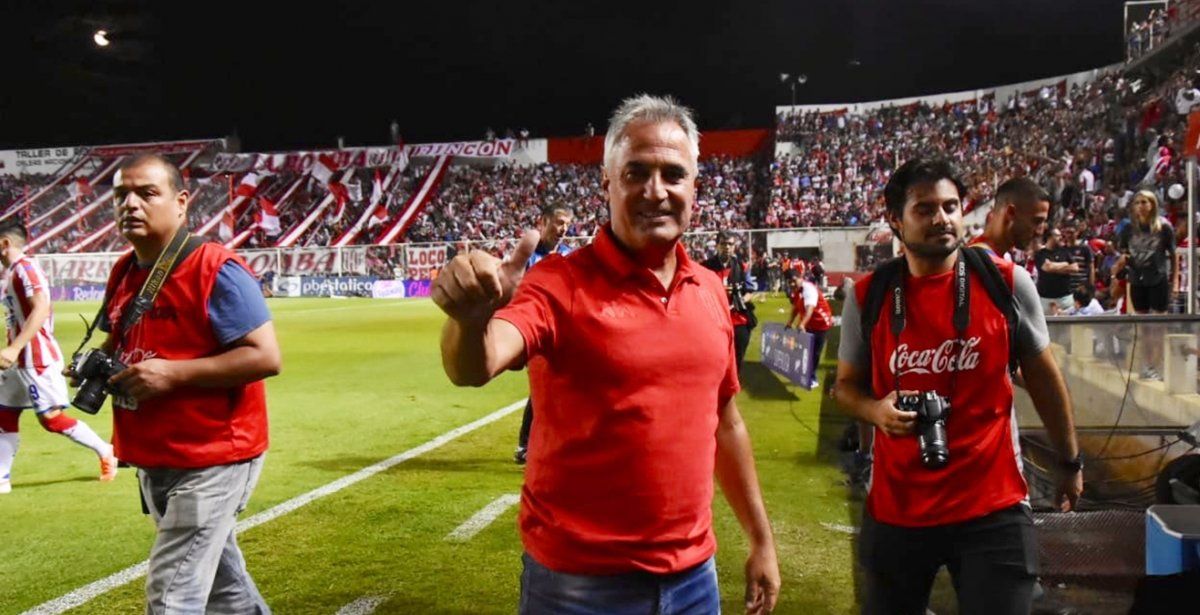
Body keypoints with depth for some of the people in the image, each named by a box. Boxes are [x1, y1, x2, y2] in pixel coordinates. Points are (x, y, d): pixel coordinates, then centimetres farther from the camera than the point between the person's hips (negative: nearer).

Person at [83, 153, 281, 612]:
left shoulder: (215, 270, -18)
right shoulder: (123, 273, 7)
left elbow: (266, 357, -24)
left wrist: (173, 373, -27)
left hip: (213, 459, -8)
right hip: (152, 461, 9)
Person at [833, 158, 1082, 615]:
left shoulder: (1007, 283, -6)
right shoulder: (867, 296, -4)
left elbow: (1043, 376, 6)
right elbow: (847, 385, 6)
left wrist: (1069, 461, 13)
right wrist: (876, 410, -16)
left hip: (992, 506, -2)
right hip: (896, 507, 2)